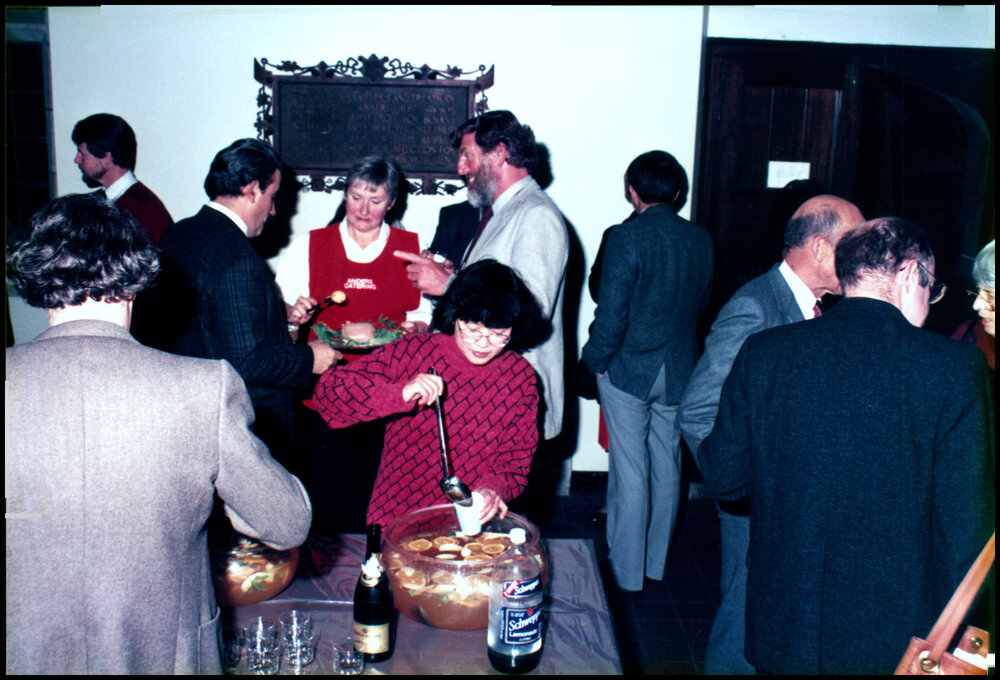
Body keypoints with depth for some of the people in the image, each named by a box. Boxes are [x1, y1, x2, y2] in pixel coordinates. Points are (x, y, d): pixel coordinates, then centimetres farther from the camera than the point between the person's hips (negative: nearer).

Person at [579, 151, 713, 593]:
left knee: (630, 471, 4)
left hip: (629, 369, -5)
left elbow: (611, 312, -17)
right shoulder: (700, 240, 0)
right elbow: (701, 302, 9)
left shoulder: (626, 237, -16)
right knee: (667, 466, 16)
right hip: (679, 372, 5)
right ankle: (657, 563, 30)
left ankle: (626, 571, 15)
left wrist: (594, 360, -3)